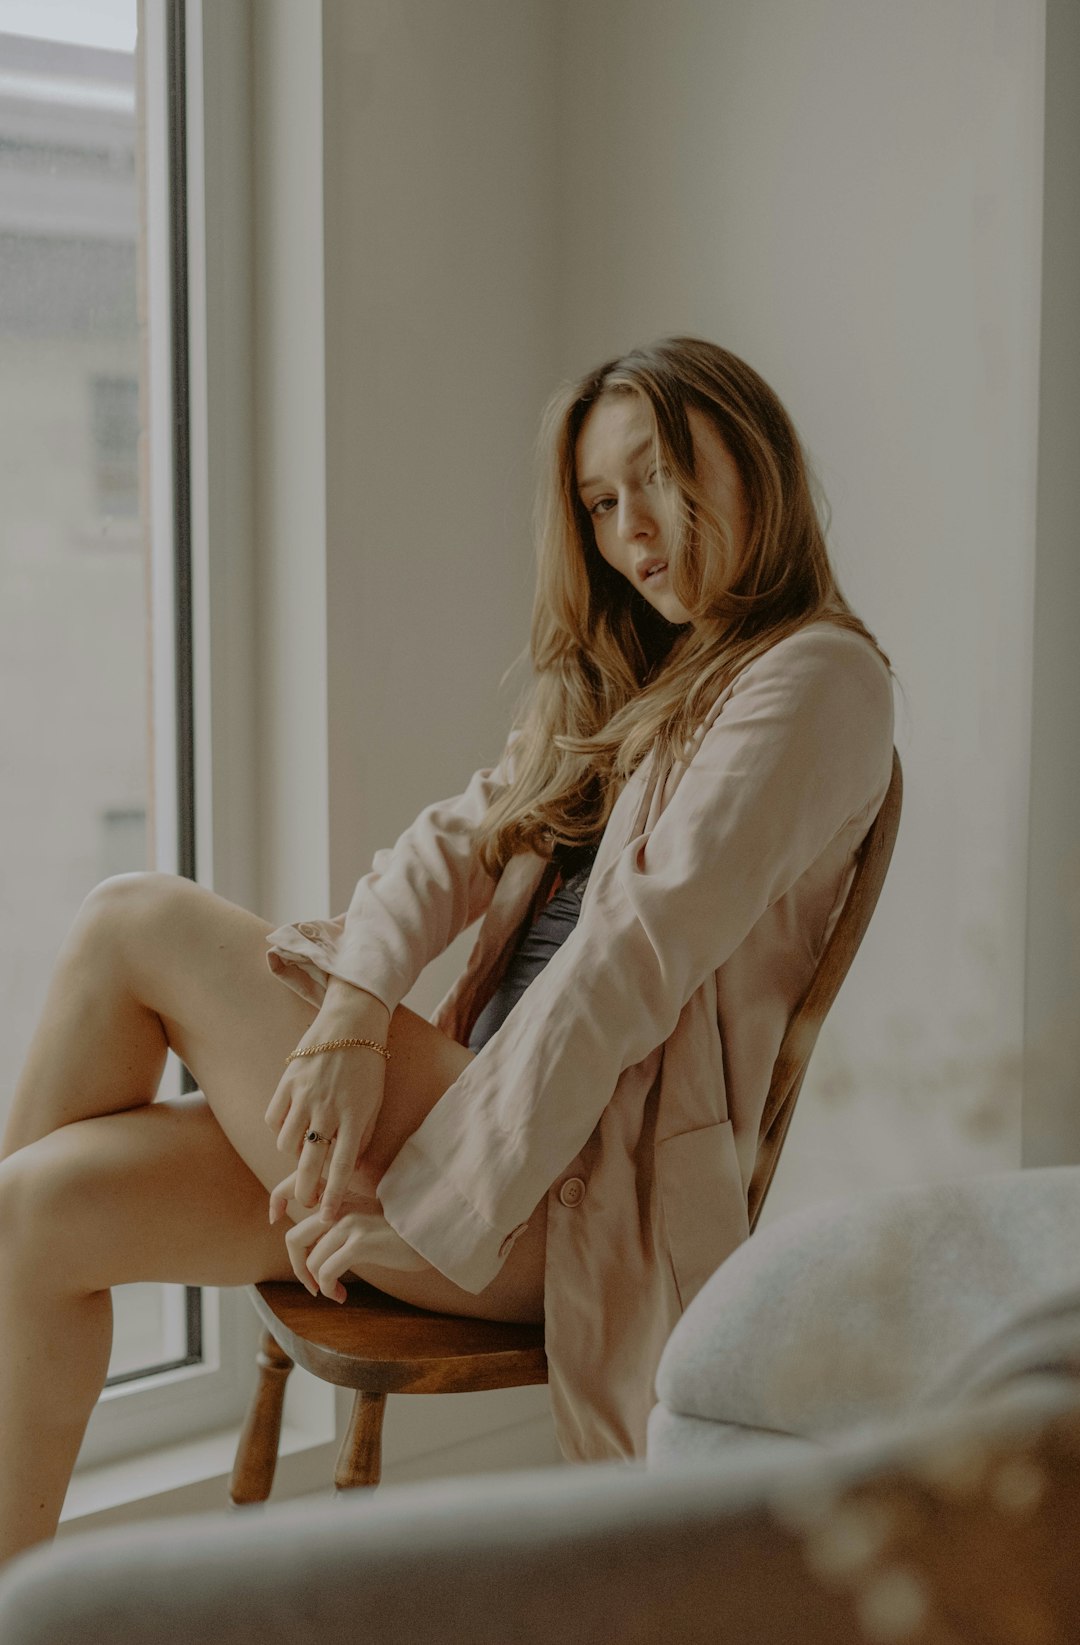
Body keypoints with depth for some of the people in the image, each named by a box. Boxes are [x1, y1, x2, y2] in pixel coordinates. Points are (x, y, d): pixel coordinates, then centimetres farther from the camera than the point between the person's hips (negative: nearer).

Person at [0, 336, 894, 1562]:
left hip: (571, 1190, -8)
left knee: (137, 924, -11)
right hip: (475, 1102, 8)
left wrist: (429, 1197, -18)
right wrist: (349, 1019, -16)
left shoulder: (815, 674, -6)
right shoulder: (615, 682, 21)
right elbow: (453, 843, 5)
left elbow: (639, 950, -15)